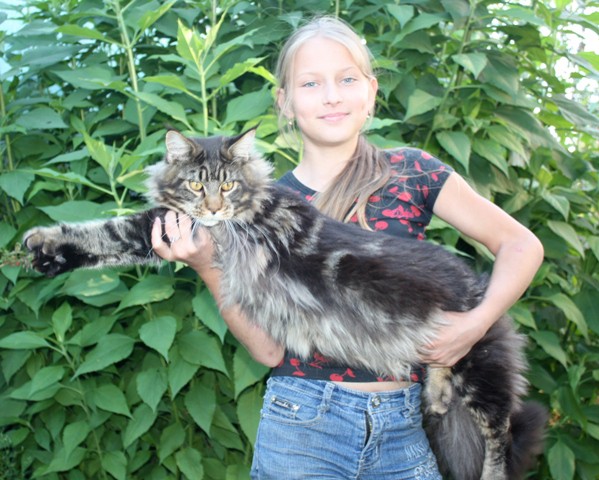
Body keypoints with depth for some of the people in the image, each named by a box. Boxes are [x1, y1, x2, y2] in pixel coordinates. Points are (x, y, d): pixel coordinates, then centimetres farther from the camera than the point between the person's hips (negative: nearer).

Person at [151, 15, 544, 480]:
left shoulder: (411, 172, -3)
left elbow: (521, 244, -1)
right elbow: (268, 348, -5)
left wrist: (477, 322, -15)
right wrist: (210, 268, -17)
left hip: (407, 430, 1)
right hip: (301, 424, 0)